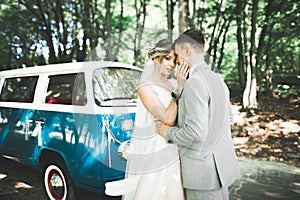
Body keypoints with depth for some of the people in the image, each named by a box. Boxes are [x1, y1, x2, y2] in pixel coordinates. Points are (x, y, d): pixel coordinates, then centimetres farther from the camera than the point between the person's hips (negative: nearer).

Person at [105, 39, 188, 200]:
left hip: (172, 151, 6)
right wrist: (180, 87, -16)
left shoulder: (173, 84, 8)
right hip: (152, 153, -6)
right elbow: (167, 118, -18)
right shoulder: (145, 87, -9)